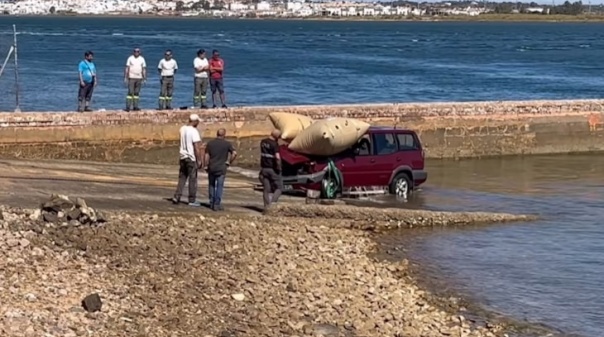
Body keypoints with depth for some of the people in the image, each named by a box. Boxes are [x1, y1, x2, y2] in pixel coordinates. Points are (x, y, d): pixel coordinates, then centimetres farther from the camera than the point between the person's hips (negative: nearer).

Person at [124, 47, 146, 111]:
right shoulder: (130, 58, -1)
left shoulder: (142, 59, 5)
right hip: (131, 78, -3)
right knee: (130, 92, -8)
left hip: (139, 78, 3)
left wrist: (144, 79, 1)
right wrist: (125, 78, -7)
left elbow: (144, 69, 6)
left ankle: (135, 106, 8)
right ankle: (128, 107, -9)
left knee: (136, 93, 5)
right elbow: (127, 68, -1)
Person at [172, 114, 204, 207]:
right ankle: (192, 200, 5)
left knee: (182, 177, 14)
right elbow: (197, 147, -17)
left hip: (183, 156, 6)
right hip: (192, 158, -6)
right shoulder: (194, 131, -15)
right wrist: (199, 160, -13)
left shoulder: (182, 129, 6)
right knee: (193, 179, 2)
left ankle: (177, 197, 7)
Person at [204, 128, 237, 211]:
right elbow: (234, 153, -14)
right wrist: (229, 162, -2)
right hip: (221, 168, -3)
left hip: (211, 168, 3)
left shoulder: (210, 143, 2)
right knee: (219, 186, 2)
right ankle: (217, 204, -2)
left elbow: (206, 156, 0)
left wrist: (206, 166, 8)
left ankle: (212, 203, 19)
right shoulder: (227, 144, -4)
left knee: (211, 185, 16)